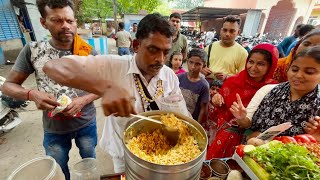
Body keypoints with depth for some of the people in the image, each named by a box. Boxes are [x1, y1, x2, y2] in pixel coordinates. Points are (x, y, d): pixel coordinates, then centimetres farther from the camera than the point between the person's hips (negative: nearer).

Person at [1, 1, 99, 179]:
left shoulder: (88, 51, -12)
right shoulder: (33, 50, -9)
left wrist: (83, 100, -22)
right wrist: (31, 94, -22)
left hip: (86, 124, 0)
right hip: (54, 129, 1)